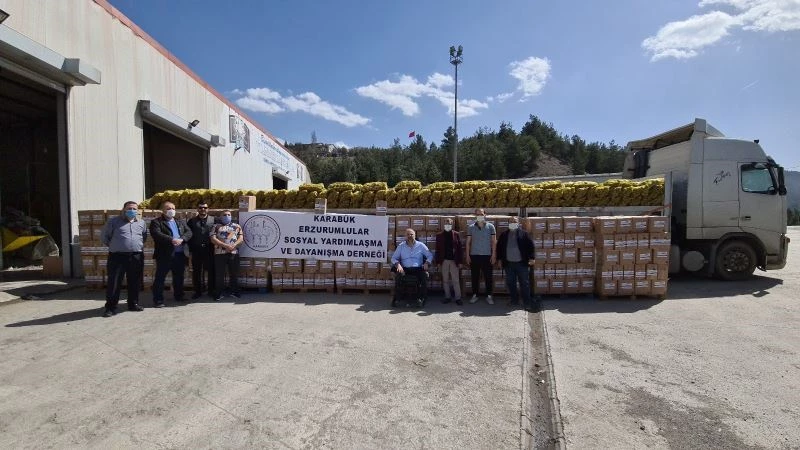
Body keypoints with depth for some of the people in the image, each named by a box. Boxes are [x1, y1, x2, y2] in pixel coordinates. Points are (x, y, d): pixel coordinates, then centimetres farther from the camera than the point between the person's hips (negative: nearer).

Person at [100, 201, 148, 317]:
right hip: (117, 256, -3)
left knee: (135, 282, 9)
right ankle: (111, 307, 6)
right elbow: (104, 236, 10)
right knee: (114, 282, -2)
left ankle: (133, 304, 22)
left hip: (136, 257, 3)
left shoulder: (141, 223, 12)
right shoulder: (114, 221, 3)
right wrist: (113, 246, 8)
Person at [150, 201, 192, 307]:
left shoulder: (181, 222, 17)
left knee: (179, 277, 14)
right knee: (160, 278, 0)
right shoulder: (156, 222, 0)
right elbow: (157, 234, -17)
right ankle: (158, 300, 7)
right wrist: (172, 240, -26)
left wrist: (181, 239, -15)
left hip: (180, 254, 5)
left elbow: (189, 232, 4)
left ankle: (179, 296, 26)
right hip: (164, 255, -5)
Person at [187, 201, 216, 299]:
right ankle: (198, 291, 17)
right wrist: (190, 248, -1)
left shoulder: (213, 220, 4)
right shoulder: (192, 221, 7)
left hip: (209, 250, -1)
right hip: (196, 250, 1)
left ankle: (211, 290, 16)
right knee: (196, 272, 7)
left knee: (211, 271, 4)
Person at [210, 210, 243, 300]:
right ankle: (220, 293, 11)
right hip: (220, 253, -1)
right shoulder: (216, 226, 9)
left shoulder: (237, 226, 13)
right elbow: (213, 239, -3)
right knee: (219, 274, 2)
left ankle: (233, 290, 19)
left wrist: (233, 246, -15)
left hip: (234, 253, 1)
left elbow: (241, 238, 4)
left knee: (234, 273, 6)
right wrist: (225, 245, -14)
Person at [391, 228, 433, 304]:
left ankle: (422, 298, -18)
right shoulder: (401, 246, 12)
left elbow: (430, 255, 10)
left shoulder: (421, 245, 11)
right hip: (405, 269, 0)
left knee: (425, 274, -30)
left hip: (418, 269, 0)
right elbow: (394, 258, 9)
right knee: (398, 275, -30)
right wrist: (398, 264, -13)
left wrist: (426, 263, -10)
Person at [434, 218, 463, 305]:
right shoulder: (439, 235, 4)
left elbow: (460, 248, 0)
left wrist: (460, 261, -3)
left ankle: (458, 298, 4)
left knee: (455, 280, -1)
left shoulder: (456, 234, 2)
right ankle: (447, 297, 17)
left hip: (454, 261, -2)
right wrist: (438, 261, -1)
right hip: (444, 261, 2)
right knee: (445, 280, 8)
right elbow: (438, 249, 4)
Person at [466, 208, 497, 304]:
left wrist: (493, 255, -4)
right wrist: (467, 255, 1)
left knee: (488, 277, 2)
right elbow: (468, 242, 7)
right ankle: (475, 295, 16)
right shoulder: (471, 227, 5)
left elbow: (494, 241, 2)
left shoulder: (490, 226, 2)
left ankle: (489, 296, 12)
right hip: (474, 255, 1)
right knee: (475, 277, 6)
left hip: (487, 255, -1)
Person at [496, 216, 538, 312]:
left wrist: (531, 258, -8)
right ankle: (514, 300, 22)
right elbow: (499, 246, 13)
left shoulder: (523, 233, 0)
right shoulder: (504, 235, 8)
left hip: (522, 263, -3)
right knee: (510, 283, 9)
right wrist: (500, 259, 9)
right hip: (509, 263, 3)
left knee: (524, 283, 0)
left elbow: (530, 245, -2)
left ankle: (527, 302, 6)